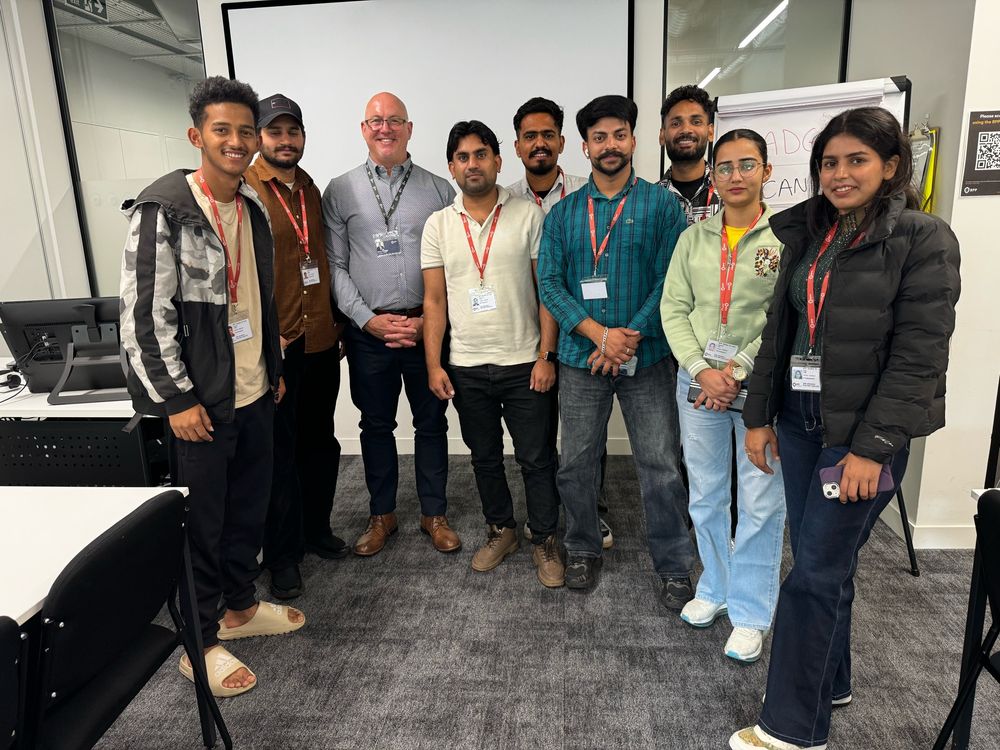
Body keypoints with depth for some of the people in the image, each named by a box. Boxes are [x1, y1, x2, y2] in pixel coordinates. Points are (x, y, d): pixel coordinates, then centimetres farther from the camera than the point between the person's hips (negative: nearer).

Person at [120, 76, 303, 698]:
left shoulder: (254, 208, 10)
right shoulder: (163, 210, -13)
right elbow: (144, 314, -16)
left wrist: (276, 367, 19)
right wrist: (177, 398, -17)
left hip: (255, 392, 7)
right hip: (198, 401, -7)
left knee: (250, 507, 17)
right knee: (201, 521, 5)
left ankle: (240, 605, 38)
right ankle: (200, 642, 24)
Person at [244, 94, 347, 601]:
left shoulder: (311, 190, 13)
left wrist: (336, 322, 15)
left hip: (320, 342, 6)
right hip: (274, 346, -6)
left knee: (320, 440, 16)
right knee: (280, 450, 5)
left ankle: (317, 528, 34)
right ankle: (282, 553, 20)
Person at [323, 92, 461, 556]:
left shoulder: (439, 190, 4)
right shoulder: (339, 191, 4)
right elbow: (334, 266, 1)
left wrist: (431, 320, -8)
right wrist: (369, 319, -9)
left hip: (428, 329, 0)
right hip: (368, 331, 0)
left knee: (431, 423, 9)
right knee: (376, 426, 11)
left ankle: (434, 513, 26)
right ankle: (382, 515, 28)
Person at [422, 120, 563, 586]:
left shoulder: (529, 216, -3)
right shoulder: (438, 225, 4)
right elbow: (433, 300, 4)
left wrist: (546, 355, -10)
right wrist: (434, 365, -2)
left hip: (524, 363, -2)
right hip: (466, 367, 3)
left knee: (537, 458, 6)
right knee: (485, 457, 16)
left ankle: (545, 541, 24)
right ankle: (500, 530, 35)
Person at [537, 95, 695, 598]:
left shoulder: (660, 204, 2)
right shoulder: (563, 212, 8)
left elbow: (670, 280, -4)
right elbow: (549, 283, -1)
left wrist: (630, 337, -14)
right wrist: (599, 334, -14)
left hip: (647, 357, -2)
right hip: (581, 358, 2)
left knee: (661, 467, 3)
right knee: (576, 463, 10)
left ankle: (674, 567, 21)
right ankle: (583, 549, 32)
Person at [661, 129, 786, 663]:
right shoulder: (693, 237, 9)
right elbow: (674, 309, 3)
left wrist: (738, 371, -15)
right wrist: (701, 369, -9)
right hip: (698, 381, 4)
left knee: (761, 503, 3)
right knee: (705, 495, 14)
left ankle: (750, 612, 21)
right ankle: (716, 589, 34)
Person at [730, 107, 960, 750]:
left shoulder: (923, 239, -8)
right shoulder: (808, 234, 10)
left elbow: (919, 355, -13)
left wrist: (873, 446, -17)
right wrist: (759, 415, 7)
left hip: (863, 430, -6)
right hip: (799, 419, 6)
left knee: (816, 572, -1)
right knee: (824, 562, 16)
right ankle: (830, 685, 36)